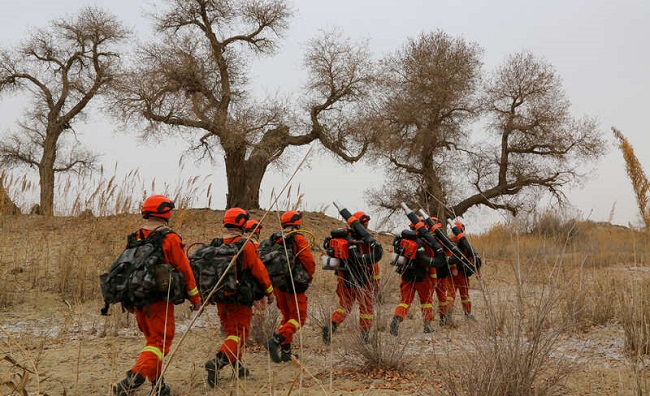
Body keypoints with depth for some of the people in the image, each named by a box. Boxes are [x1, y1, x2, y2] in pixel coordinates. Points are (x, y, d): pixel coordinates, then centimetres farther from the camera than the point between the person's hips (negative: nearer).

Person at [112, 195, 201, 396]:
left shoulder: (134, 238, 8)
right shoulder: (170, 238, -10)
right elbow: (184, 270, -7)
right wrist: (195, 297, 3)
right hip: (159, 300, -6)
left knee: (153, 339, 20)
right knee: (160, 342, -2)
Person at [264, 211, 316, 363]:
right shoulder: (299, 239, -9)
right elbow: (308, 261, -13)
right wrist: (310, 277, 6)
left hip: (278, 284, 7)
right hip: (295, 285, -7)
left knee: (287, 316, 17)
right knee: (299, 317, -2)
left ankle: (285, 351, 15)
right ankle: (275, 341, -20)